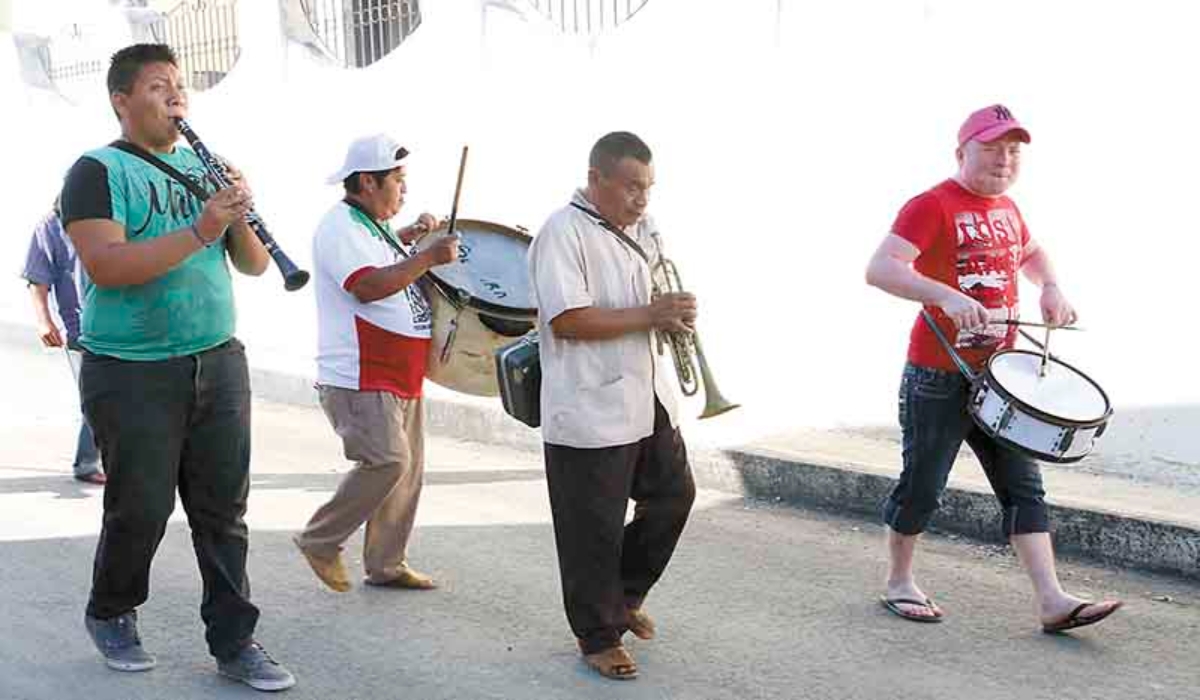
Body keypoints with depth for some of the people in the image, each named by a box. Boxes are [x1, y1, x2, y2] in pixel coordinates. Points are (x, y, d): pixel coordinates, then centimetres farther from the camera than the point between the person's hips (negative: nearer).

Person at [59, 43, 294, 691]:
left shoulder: (204, 168, 13)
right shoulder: (97, 172, -5)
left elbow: (253, 265, 10)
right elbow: (105, 266, -19)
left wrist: (239, 216, -10)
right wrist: (198, 231, -26)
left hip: (218, 364, 5)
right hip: (132, 375, -5)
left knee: (223, 510, 5)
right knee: (141, 510, 4)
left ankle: (234, 643, 12)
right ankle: (110, 616, 29)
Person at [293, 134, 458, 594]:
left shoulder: (373, 226, 17)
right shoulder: (339, 226, -13)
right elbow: (368, 285, -26)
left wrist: (410, 236, 21)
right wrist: (428, 258, -24)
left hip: (400, 379, 10)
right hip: (360, 379, -10)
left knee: (407, 469, 9)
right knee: (387, 461, -17)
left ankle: (387, 565, 18)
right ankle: (320, 541, 1)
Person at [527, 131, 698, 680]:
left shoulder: (640, 230, 11)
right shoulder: (563, 233, -15)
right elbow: (567, 321, -23)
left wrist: (673, 314, 0)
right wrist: (649, 315, -23)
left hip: (648, 401, 8)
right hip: (589, 412, -8)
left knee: (673, 495, 17)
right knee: (594, 530, 2)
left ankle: (624, 595, 36)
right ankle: (598, 636, 17)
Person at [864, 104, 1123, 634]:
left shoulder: (1006, 208, 11)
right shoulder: (932, 206, -13)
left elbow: (1032, 253, 32)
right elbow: (879, 269, -26)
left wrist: (1051, 288, 10)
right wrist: (946, 295, -39)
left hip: (997, 373, 7)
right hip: (939, 377, -7)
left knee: (1023, 484, 2)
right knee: (922, 486, 5)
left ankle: (1052, 601, 2)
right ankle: (899, 582, 25)